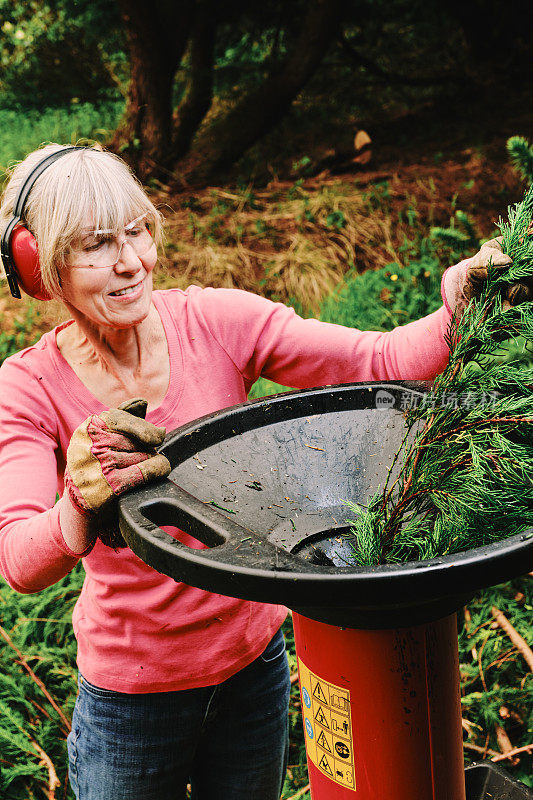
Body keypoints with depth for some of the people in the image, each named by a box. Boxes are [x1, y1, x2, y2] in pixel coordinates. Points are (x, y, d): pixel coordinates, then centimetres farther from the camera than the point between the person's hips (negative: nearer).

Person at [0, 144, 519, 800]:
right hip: (131, 691, -2)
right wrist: (83, 505, -50)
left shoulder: (214, 322, -14)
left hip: (254, 657, 2)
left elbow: (379, 363, -19)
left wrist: (458, 316, -38)